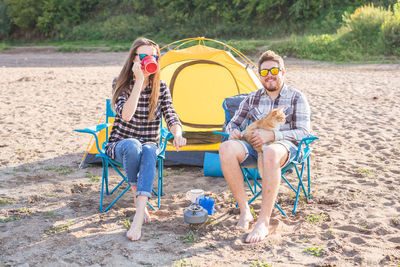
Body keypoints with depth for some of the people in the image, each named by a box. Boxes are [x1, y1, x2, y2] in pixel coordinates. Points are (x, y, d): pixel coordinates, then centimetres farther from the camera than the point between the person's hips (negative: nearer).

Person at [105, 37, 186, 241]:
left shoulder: (161, 88, 0)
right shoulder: (120, 84, -9)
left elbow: (171, 117, -7)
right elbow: (126, 115, -27)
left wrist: (177, 134, -31)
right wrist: (139, 81, -31)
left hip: (148, 146, 1)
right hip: (120, 145, -1)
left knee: (149, 150, -37)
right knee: (132, 145, -39)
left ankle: (138, 218, -46)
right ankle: (139, 199, -16)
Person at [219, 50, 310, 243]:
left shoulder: (296, 98, 7)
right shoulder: (252, 98, 18)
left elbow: (303, 132, -3)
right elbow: (234, 123, 23)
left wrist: (272, 135, -19)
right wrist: (233, 131, -5)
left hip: (283, 146, -3)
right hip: (253, 147, 4)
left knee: (271, 152, -43)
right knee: (226, 149, -32)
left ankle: (263, 222, -37)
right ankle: (244, 210, -23)